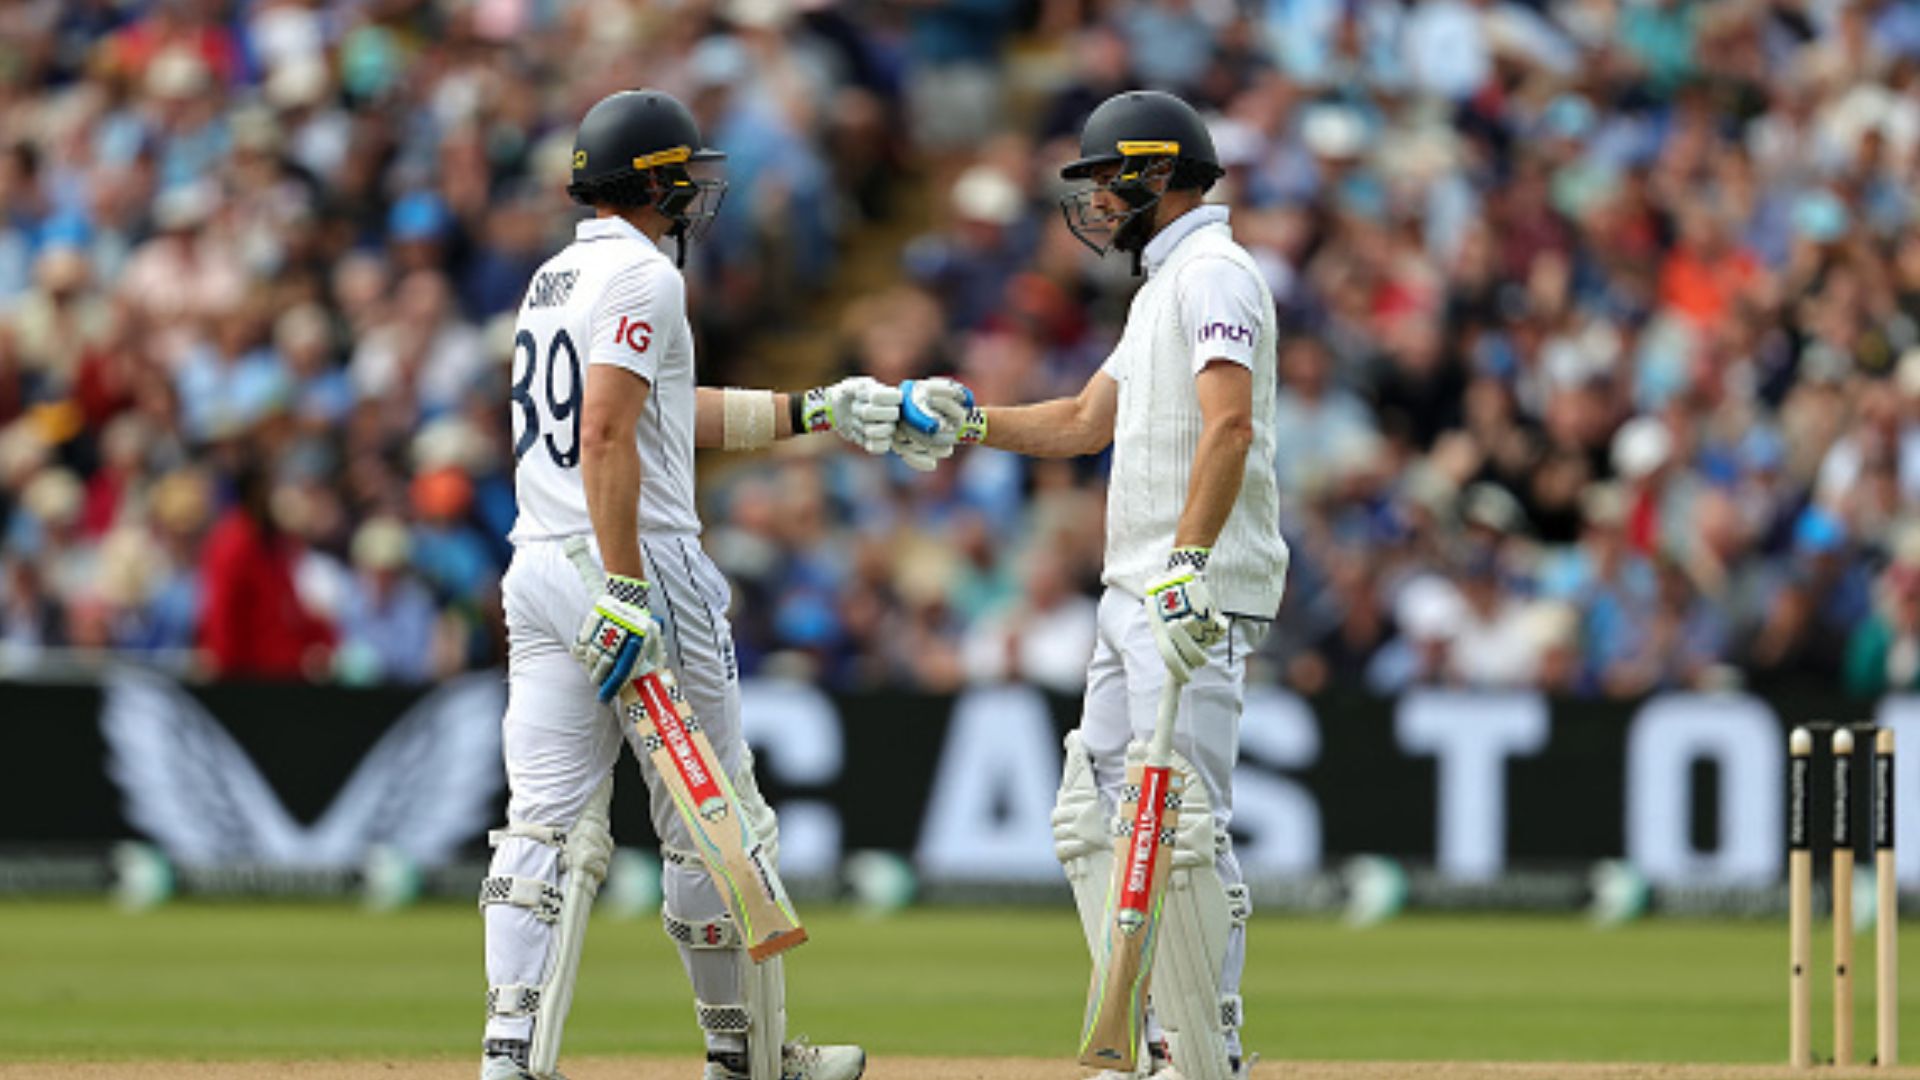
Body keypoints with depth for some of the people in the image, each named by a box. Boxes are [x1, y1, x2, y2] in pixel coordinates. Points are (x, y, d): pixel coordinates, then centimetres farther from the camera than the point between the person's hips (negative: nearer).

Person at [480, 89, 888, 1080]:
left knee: (548, 825, 0)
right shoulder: (643, 277, -9)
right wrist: (624, 588, -24)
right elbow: (607, 437, -20)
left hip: (537, 575, 8)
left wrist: (813, 411, 29)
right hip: (643, 563, -8)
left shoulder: (551, 282, 19)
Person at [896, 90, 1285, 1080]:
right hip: (1136, 593, 11)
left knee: (1181, 828, -15)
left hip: (1200, 596, -11)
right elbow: (1086, 422, 29)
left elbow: (1229, 424, -24)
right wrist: (964, 423, 20)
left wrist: (1187, 566, -33)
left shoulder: (1213, 272, -10)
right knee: (1096, 818, 10)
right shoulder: (1165, 285, 22)